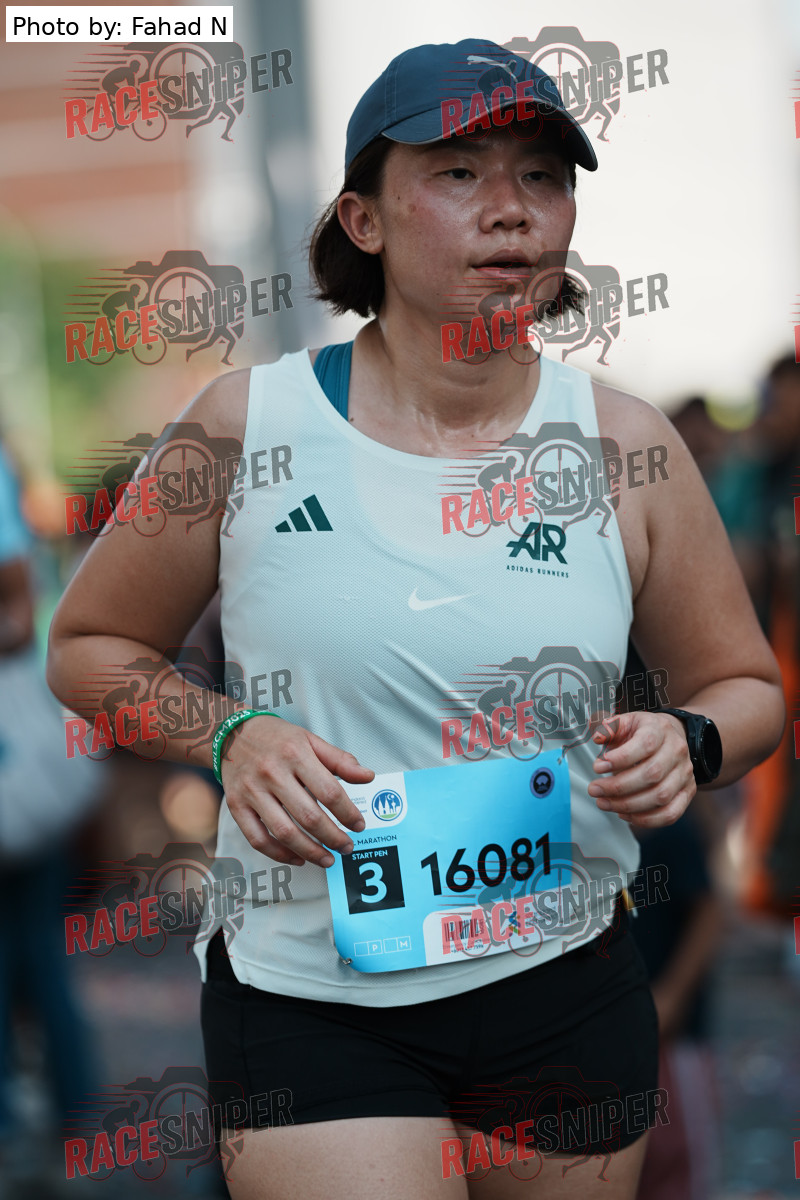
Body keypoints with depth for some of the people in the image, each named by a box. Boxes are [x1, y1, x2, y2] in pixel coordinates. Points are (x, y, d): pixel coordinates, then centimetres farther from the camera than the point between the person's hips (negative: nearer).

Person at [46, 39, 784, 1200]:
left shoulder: (625, 446, 1)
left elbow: (748, 685, 12)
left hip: (570, 987, 3)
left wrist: (690, 744, -11)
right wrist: (230, 739, -12)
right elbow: (87, 646, 7)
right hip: (310, 1003, -2)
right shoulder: (249, 426, -4)